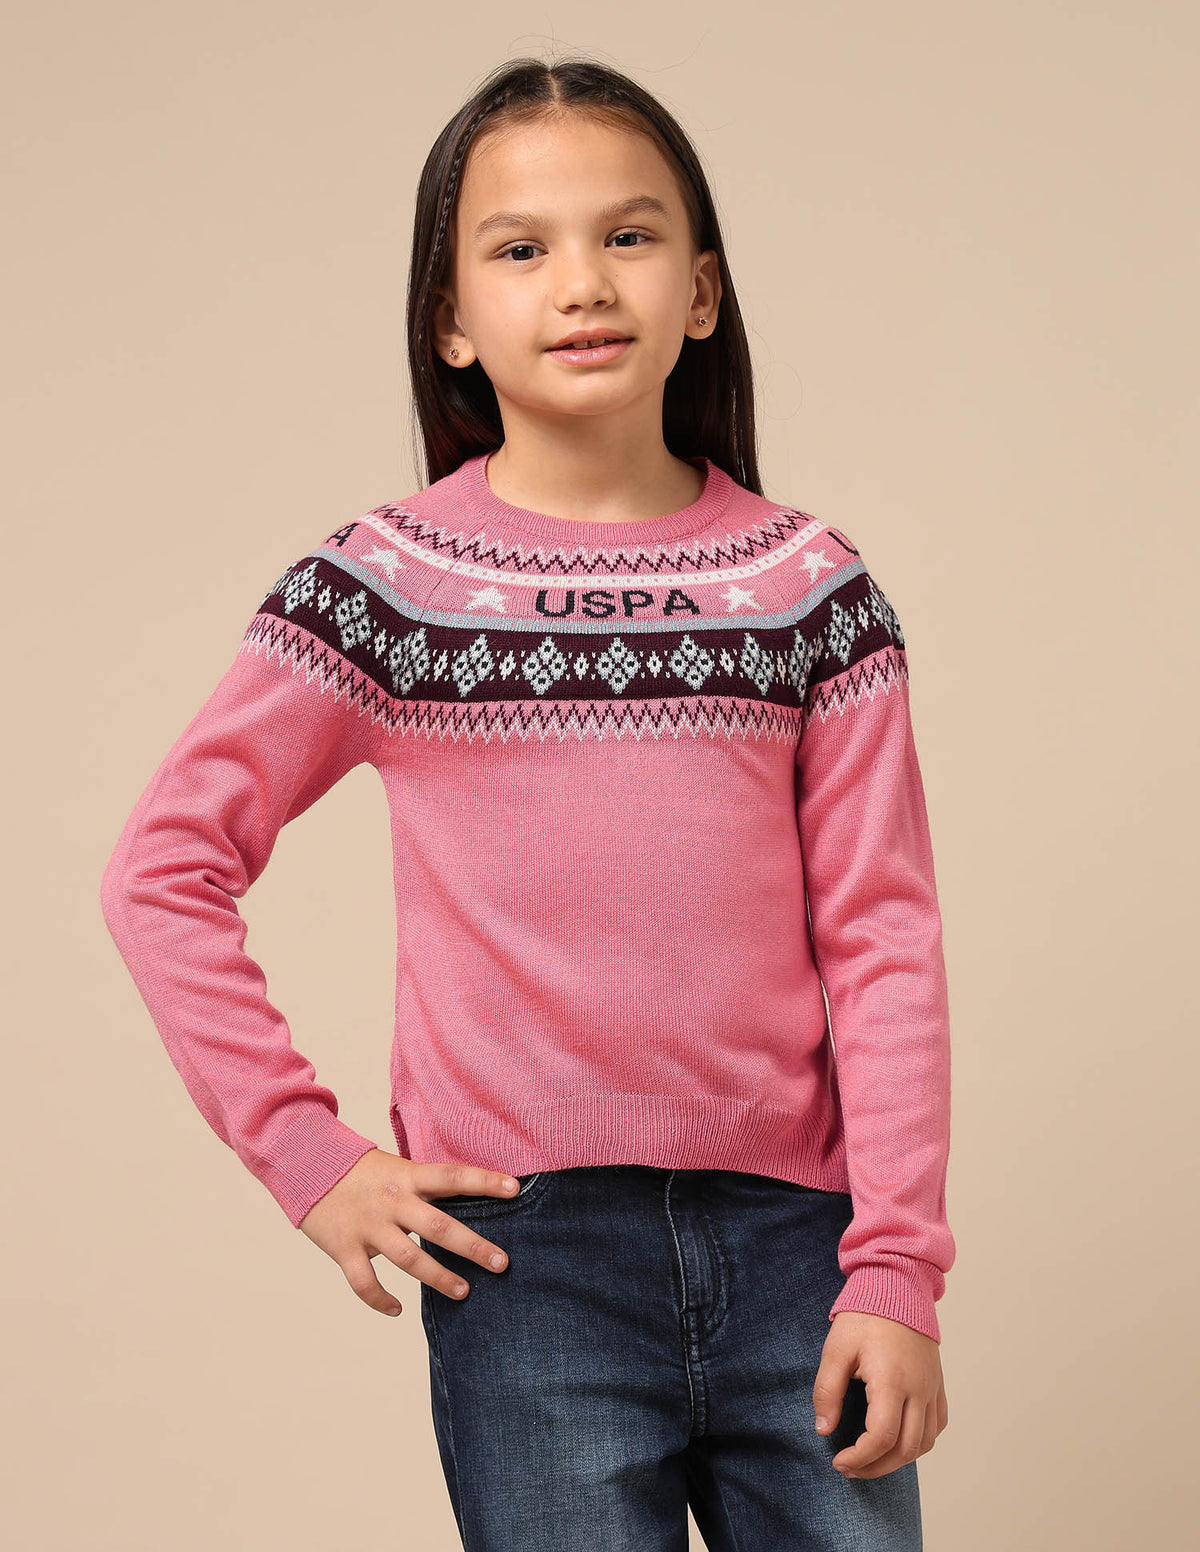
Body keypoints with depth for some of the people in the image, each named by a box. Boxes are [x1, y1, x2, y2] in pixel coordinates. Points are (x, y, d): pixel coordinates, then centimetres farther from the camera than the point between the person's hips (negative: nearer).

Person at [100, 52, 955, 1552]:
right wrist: (305, 1151, -3)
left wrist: (896, 1266, -4)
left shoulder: (809, 584, 4)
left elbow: (880, 937, 2)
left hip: (790, 1230, 2)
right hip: (524, 1247, -2)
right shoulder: (384, 585, -1)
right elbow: (162, 869, 2)